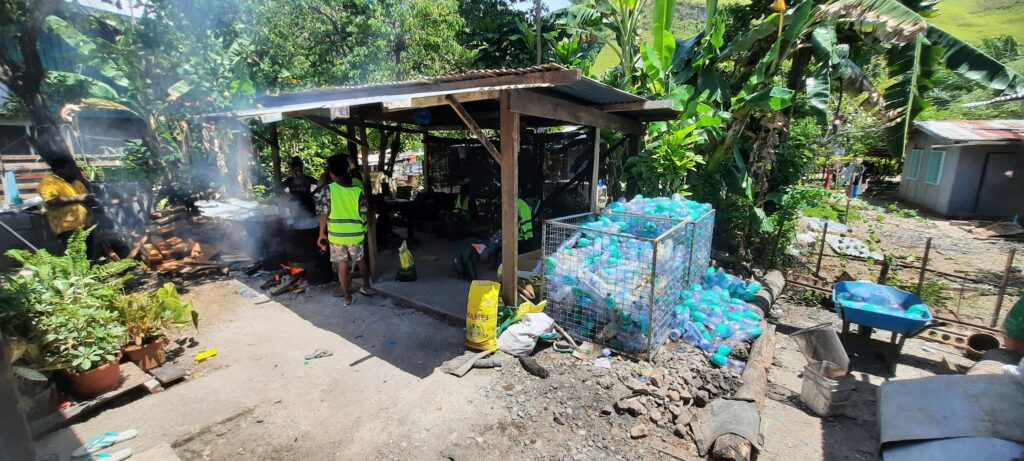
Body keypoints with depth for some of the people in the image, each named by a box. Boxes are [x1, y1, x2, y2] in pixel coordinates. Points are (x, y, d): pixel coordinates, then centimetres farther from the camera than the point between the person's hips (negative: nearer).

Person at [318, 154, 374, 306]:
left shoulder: (329, 189, -9)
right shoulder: (357, 190, -4)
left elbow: (324, 214, -9)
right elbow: (364, 214, -2)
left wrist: (322, 234, 1)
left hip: (336, 234, -2)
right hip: (355, 234, 2)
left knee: (342, 265, 9)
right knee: (360, 260, 22)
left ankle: (348, 298, 15)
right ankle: (367, 287, 35)